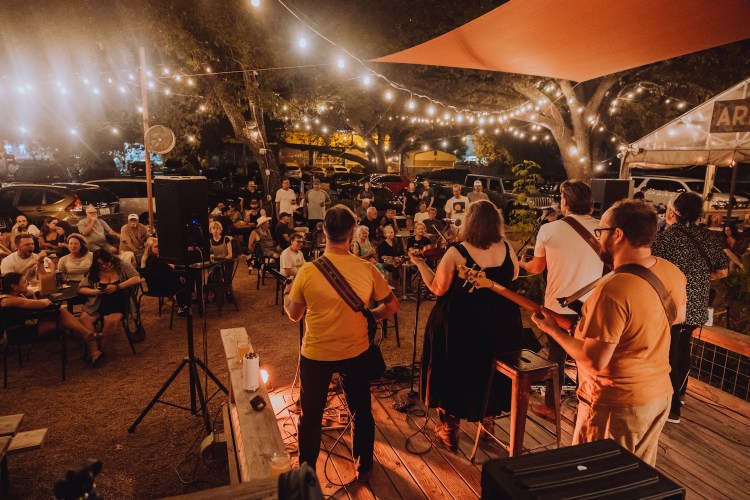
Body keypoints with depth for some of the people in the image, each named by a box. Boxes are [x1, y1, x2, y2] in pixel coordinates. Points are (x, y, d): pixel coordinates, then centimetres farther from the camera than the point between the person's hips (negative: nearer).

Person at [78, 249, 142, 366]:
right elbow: (81, 288, 9)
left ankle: (100, 350, -11)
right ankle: (94, 352, -26)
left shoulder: (122, 266, 1)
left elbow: (137, 279, -11)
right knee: (84, 319, -24)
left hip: (117, 303, -4)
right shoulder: (93, 272, 9)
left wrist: (117, 287, -18)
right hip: (97, 304, 4)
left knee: (111, 321, -32)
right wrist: (95, 291, -12)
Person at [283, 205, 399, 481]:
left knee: (311, 416, 20)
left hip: (315, 355, -1)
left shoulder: (307, 271, -18)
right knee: (361, 412, 22)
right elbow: (392, 307, -5)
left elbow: (294, 314, -4)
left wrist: (286, 293, 16)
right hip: (356, 353, 1)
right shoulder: (367, 269, -14)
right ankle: (364, 468, 39)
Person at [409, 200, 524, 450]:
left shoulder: (455, 253, -20)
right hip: (501, 325, 4)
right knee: (491, 373, 27)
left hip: (460, 325, -4)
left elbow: (438, 288, -13)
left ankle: (449, 432, 28)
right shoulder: (507, 248, -8)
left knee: (453, 376, 15)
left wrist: (420, 264, -2)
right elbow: (514, 276, 10)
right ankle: (489, 417, 45)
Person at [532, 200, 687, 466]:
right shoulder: (672, 272, -5)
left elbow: (594, 360, -27)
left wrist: (553, 329, -15)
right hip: (661, 394, 8)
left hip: (618, 404, -8)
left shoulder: (613, 291, -31)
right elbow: (678, 317, 15)